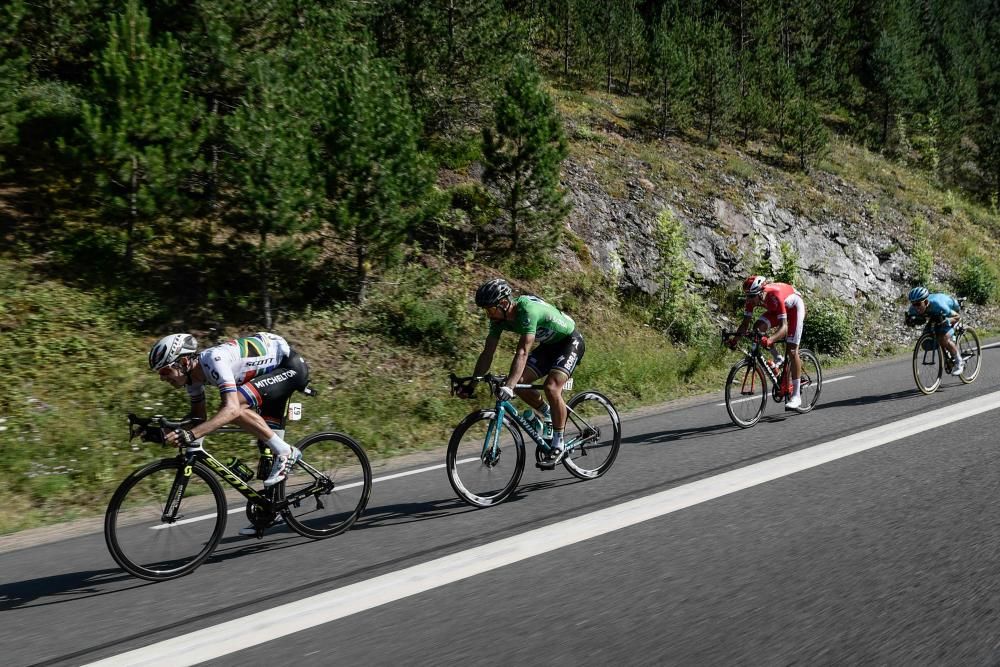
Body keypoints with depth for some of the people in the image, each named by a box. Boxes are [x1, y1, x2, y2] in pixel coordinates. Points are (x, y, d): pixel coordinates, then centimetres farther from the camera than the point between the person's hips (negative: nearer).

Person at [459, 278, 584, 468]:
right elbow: (488, 353, -8)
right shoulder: (499, 318, -12)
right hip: (548, 345, 8)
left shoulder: (528, 310, -35)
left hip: (570, 341, -8)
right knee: (519, 383, -8)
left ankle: (558, 446, -14)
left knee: (551, 387, -26)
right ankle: (550, 415, 16)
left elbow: (523, 352, -43)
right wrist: (471, 384, -15)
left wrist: (509, 386, -51)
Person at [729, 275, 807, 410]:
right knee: (759, 328, -23)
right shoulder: (752, 299, -25)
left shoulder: (775, 296, -42)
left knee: (791, 350, -13)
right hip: (775, 309, 6)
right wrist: (735, 338, -34)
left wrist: (770, 339, -64)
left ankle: (796, 397, -9)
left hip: (794, 306, -6)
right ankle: (778, 360, 0)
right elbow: (745, 322, -18)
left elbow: (784, 327, -46)